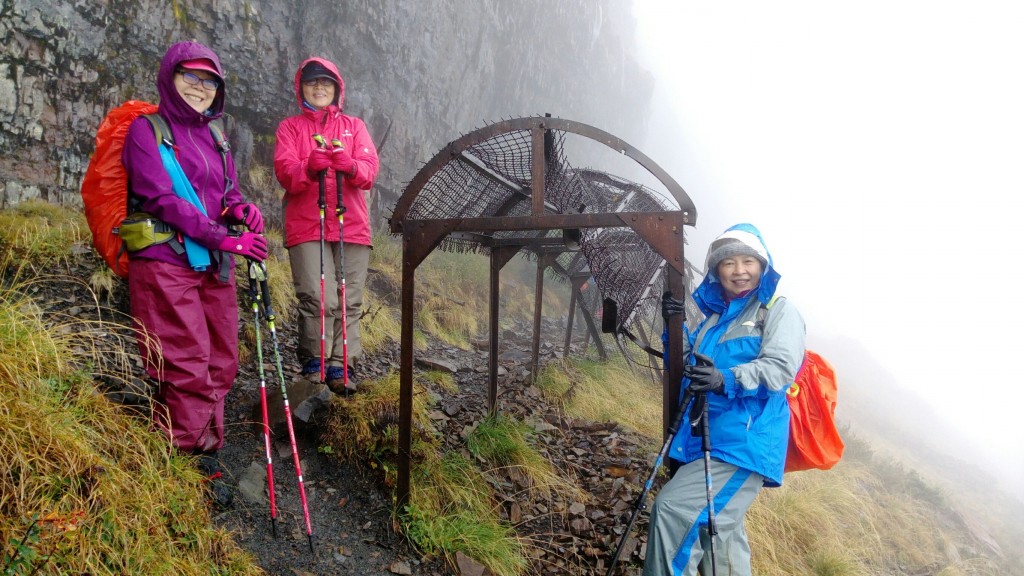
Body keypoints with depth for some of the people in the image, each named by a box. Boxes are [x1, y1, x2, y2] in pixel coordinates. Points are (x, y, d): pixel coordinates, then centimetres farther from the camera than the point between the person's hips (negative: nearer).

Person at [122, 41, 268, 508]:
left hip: (214, 266, 7)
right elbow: (161, 198, -13)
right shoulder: (146, 129, -1)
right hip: (166, 263, -7)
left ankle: (203, 457, 21)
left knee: (220, 365, 8)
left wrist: (241, 208, -3)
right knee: (189, 368, -8)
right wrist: (223, 238, -19)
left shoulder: (213, 137, 18)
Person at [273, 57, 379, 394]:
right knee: (318, 299, -13)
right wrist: (309, 168, -25)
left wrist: (351, 166, -21)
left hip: (352, 227, 2)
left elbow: (370, 170, 2)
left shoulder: (354, 126, 17)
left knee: (349, 301, -1)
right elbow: (284, 172, -3)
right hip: (306, 227, -2)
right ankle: (313, 364, 3)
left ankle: (340, 366, 6)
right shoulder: (290, 127, 14)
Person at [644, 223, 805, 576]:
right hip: (707, 440, 8)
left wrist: (727, 380, -34)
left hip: (743, 442, -8)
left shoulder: (779, 311, -2)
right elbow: (690, 364, 25)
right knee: (717, 528, 18)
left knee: (673, 510, -20)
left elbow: (780, 367, -18)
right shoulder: (716, 316, 18)